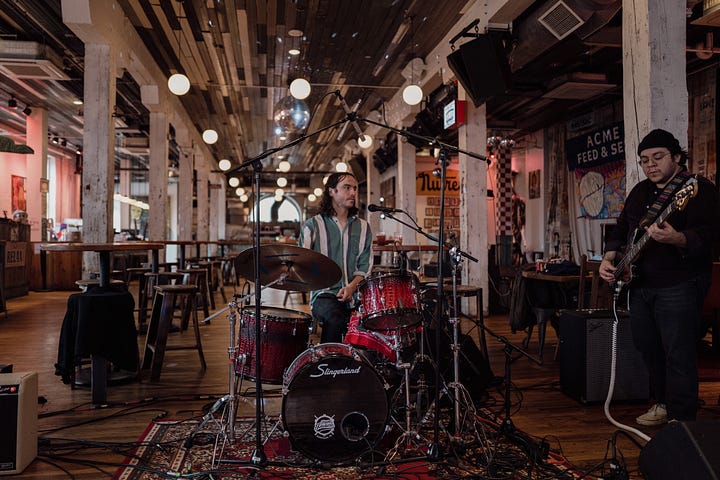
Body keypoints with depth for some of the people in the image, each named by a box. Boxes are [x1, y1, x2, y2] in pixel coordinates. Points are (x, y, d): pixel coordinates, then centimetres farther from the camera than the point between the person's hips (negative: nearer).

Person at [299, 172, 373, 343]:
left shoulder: (363, 227, 15)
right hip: (324, 293, -3)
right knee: (335, 319, -33)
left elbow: (365, 266, 11)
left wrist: (352, 286, -7)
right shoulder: (313, 226, 5)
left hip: (355, 294, 3)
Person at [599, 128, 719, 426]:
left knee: (678, 355, -6)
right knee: (648, 348, 15)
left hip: (679, 286, -8)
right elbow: (621, 230, 20)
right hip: (640, 285, 8)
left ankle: (681, 421, 6)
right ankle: (663, 404, 31)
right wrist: (609, 258, 3)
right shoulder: (640, 192, 16)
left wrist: (676, 239, -40)